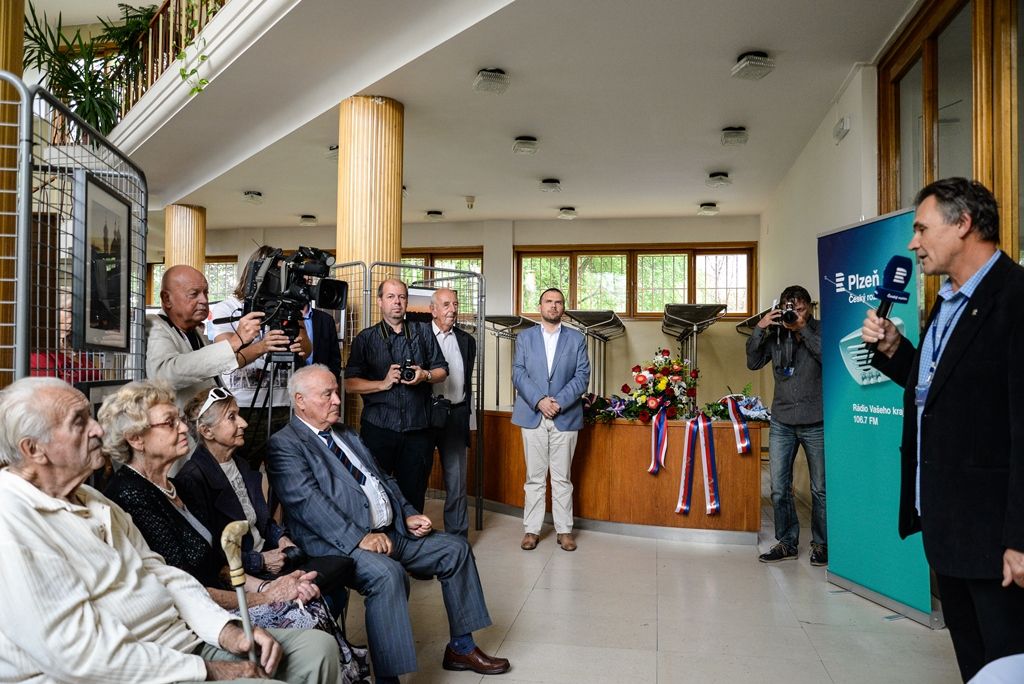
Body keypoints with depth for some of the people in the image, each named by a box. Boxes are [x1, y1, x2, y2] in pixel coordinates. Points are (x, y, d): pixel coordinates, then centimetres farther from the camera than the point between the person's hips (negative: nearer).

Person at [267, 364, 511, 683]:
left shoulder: (347, 435, 20)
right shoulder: (285, 444, -6)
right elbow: (308, 502, -18)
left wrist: (408, 515, 5)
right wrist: (358, 538, -26)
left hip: (391, 532, 9)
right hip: (340, 543, -8)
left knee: (455, 548, 4)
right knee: (387, 573, -36)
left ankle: (461, 647, 16)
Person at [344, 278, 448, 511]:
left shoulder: (423, 333, 11)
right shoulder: (365, 338, 7)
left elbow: (442, 371, 13)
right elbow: (350, 384, 0)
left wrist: (425, 375, -7)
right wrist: (384, 383, -11)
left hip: (418, 429, 1)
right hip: (378, 428, -1)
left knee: (413, 495, 8)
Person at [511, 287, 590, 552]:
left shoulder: (577, 339, 8)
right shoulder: (524, 337, 9)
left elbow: (582, 376, 0)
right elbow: (518, 373, 0)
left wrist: (559, 402, -12)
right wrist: (539, 400, -13)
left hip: (566, 417, 0)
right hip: (532, 415, 0)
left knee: (562, 478, 5)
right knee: (534, 477, 5)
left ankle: (564, 530, 14)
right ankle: (532, 529, 13)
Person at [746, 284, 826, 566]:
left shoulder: (820, 331, 0)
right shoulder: (776, 336, 6)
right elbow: (753, 363, 0)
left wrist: (803, 329, -17)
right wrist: (759, 328, -9)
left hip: (816, 423, -2)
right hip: (782, 423, 2)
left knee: (820, 488, 7)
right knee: (779, 489, 4)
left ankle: (821, 544, 23)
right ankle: (787, 543, 18)